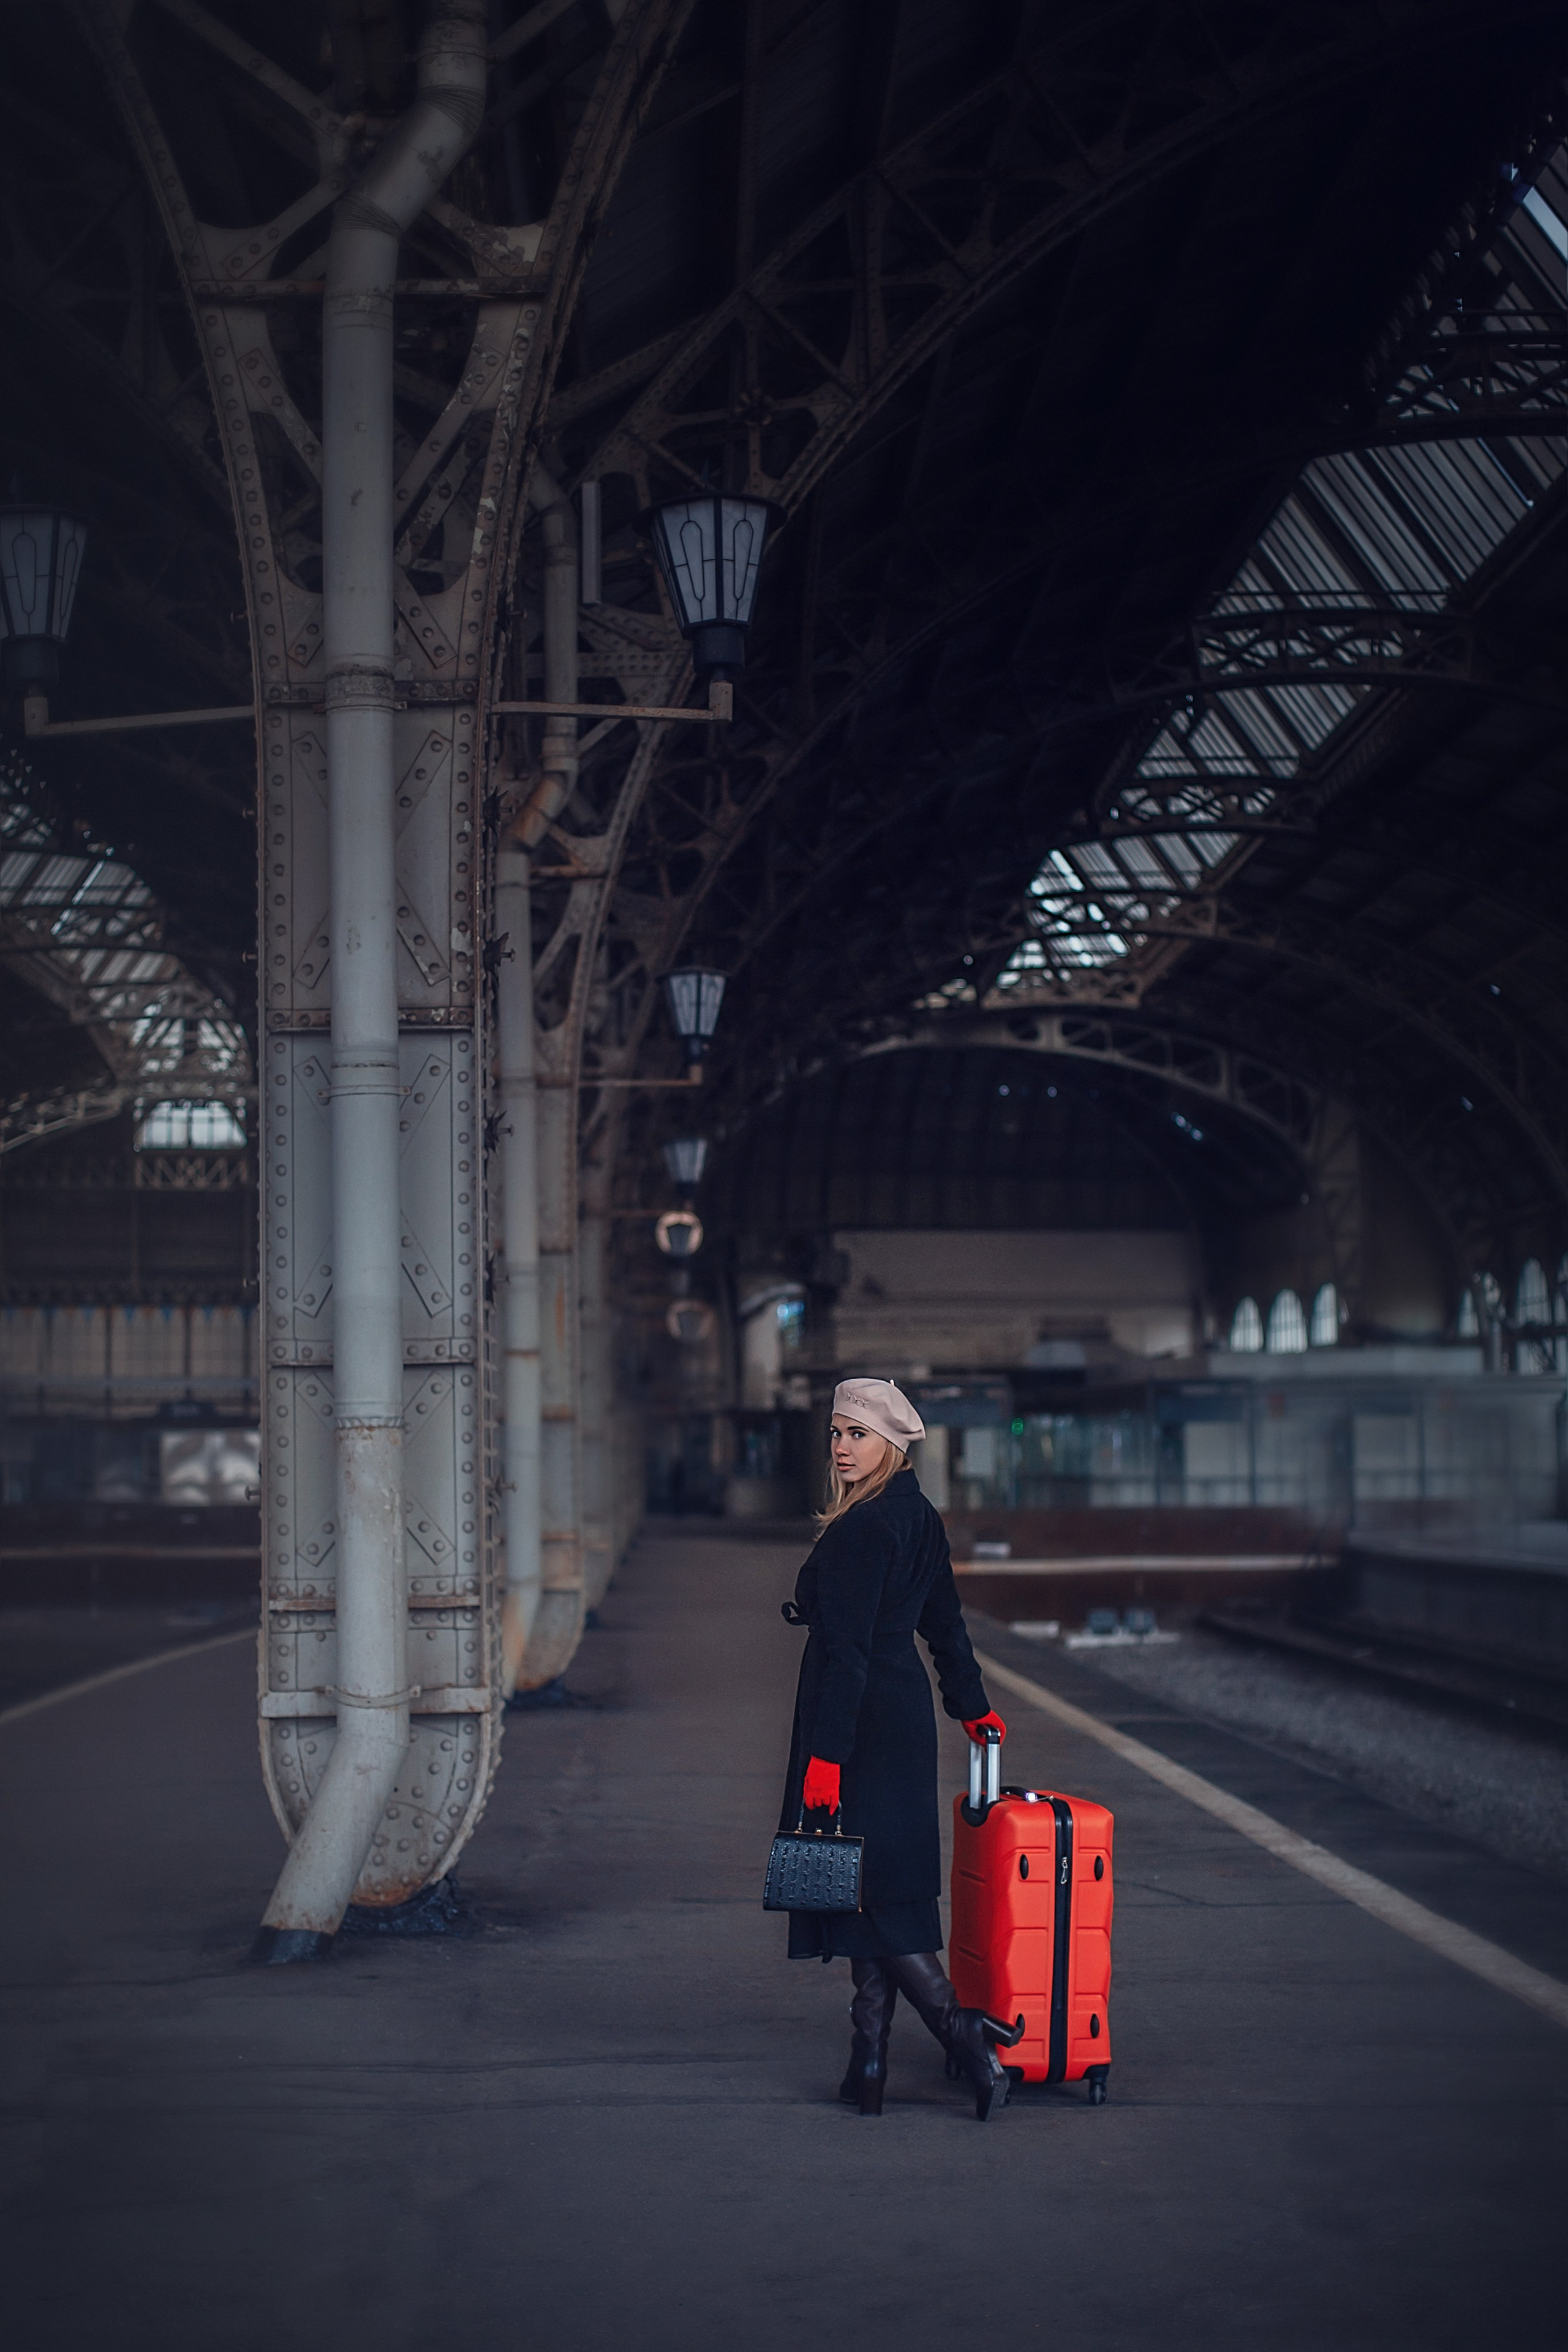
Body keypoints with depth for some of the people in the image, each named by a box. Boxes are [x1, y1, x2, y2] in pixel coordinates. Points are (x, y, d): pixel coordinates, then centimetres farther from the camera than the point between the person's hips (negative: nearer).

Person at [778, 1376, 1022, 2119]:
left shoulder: (864, 1527, -18)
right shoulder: (919, 1517, 10)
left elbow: (848, 1649, -21)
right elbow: (945, 1623, 20)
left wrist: (825, 1755, -22)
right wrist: (972, 1705, 31)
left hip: (863, 1723, -9)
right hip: (905, 1717, 9)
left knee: (867, 1890, -4)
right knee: (884, 1888, 10)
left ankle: (964, 2034, -10)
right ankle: (869, 2067, 13)